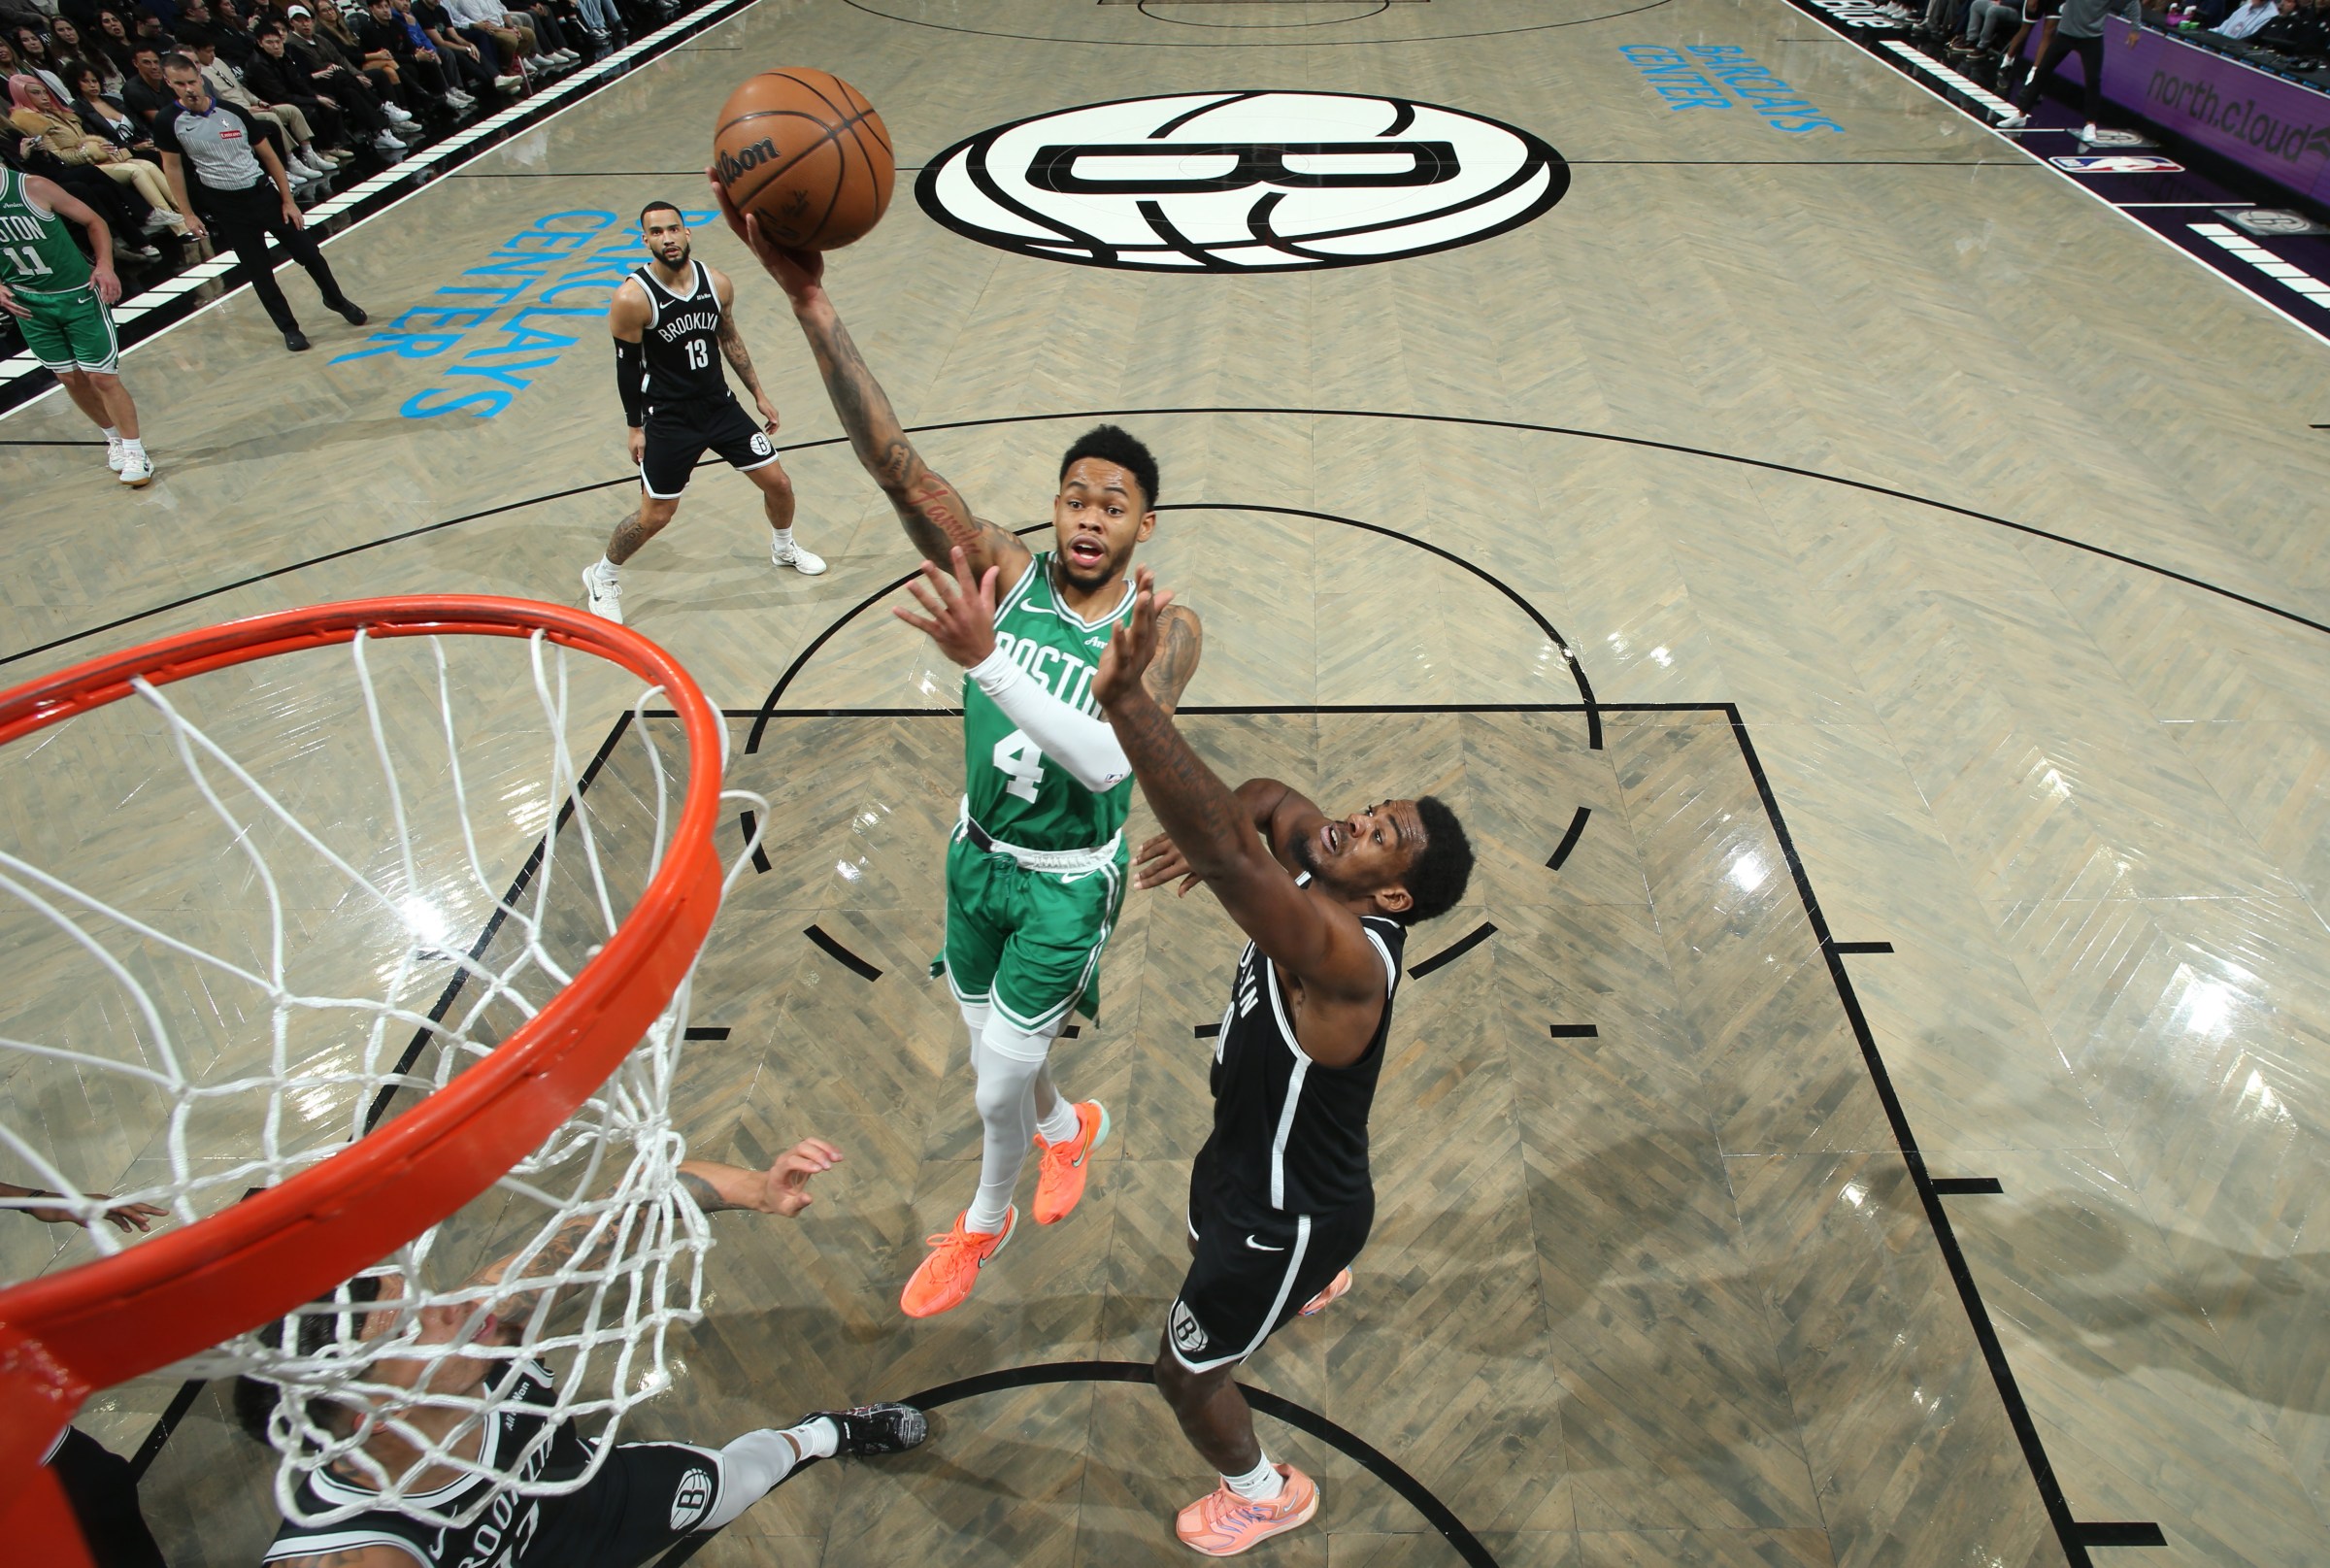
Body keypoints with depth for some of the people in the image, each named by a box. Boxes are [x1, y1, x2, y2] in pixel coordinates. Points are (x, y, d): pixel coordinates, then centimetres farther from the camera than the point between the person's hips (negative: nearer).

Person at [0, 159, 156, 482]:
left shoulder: (34, 188, -15)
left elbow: (93, 221, -4)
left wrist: (104, 265, -18)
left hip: (77, 294, -4)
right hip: (28, 304, 4)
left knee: (101, 376, -5)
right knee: (70, 378, 10)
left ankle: (135, 452, 5)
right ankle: (114, 438, 28)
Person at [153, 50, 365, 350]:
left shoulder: (233, 112, -4)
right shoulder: (168, 123, -6)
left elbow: (268, 156, 3)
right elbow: (172, 166, 3)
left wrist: (287, 200, -1)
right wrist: (188, 214, 2)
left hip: (264, 193, 1)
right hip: (226, 207, -1)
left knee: (308, 253, 6)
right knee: (258, 272, 2)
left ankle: (336, 299, 32)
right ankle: (289, 328, 15)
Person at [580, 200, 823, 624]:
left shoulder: (717, 283, -5)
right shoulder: (632, 298, -18)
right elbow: (628, 366, -9)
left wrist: (758, 393, 13)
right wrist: (635, 427, -5)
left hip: (720, 405, 5)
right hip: (668, 418, -4)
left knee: (778, 483, 7)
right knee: (655, 517, -3)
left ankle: (783, 547, 39)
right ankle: (602, 576, 23)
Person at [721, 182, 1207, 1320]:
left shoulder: (1164, 629, -21)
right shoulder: (1003, 573, -14)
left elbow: (1107, 761, -39)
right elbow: (894, 462, -26)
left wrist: (986, 659, -49)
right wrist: (810, 301, -38)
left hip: (1070, 882, -4)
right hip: (977, 851, 4)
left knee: (998, 1083, 6)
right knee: (992, 1049, 21)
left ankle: (987, 1220, 42)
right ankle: (1071, 1126, 57)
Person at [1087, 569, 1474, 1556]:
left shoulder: (1346, 959, -41)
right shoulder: (1319, 875, -15)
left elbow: (1224, 858, -59)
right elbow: (1269, 804, 5)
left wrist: (1124, 699, -65)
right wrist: (1208, 830, -18)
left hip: (1292, 1207, -9)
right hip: (1251, 1148, 9)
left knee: (1185, 1375, 13)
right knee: (1213, 1228, 40)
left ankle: (1264, 1494, 47)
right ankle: (1316, 1283, 76)